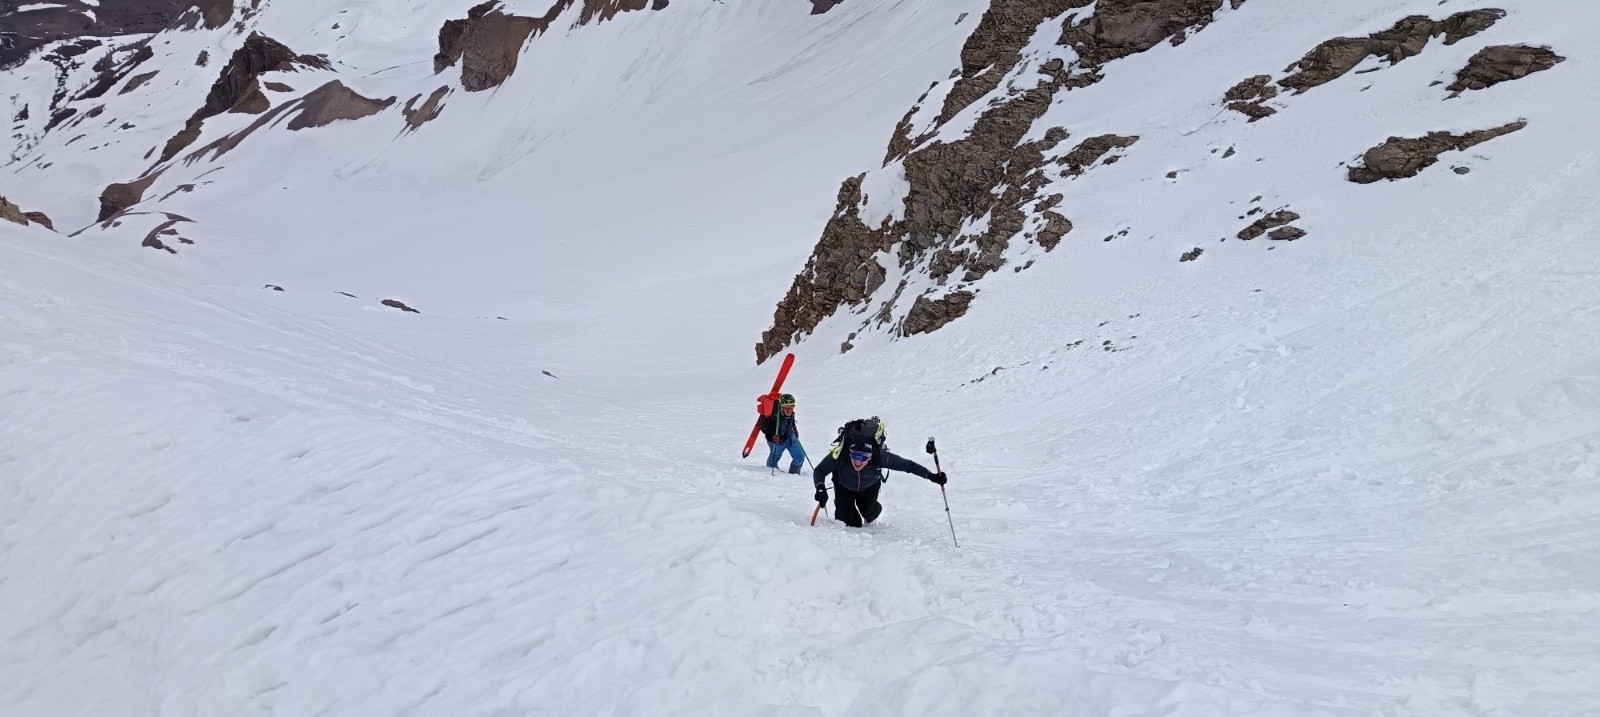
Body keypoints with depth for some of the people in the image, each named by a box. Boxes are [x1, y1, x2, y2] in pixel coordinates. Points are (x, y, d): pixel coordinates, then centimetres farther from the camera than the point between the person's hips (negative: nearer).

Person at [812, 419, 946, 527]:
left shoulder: (881, 457, -41)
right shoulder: (838, 454, -44)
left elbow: (908, 465, -29)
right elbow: (819, 471, -31)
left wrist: (931, 476, -36)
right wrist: (820, 489, -49)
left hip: (869, 486, 1)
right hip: (844, 486, -1)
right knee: (851, 523, -5)